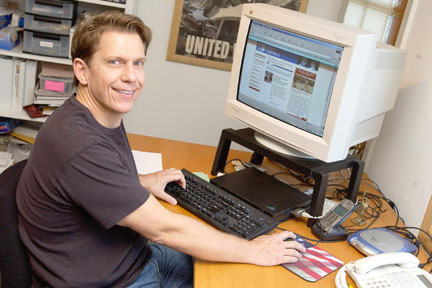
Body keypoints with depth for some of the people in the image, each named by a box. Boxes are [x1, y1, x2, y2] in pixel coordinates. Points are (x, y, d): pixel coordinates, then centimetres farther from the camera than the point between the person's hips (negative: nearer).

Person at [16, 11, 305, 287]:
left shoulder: (106, 116, 0)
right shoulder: (81, 147, -32)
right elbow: (164, 229, -27)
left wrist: (140, 182, 9)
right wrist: (253, 251, -19)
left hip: (138, 257, 9)